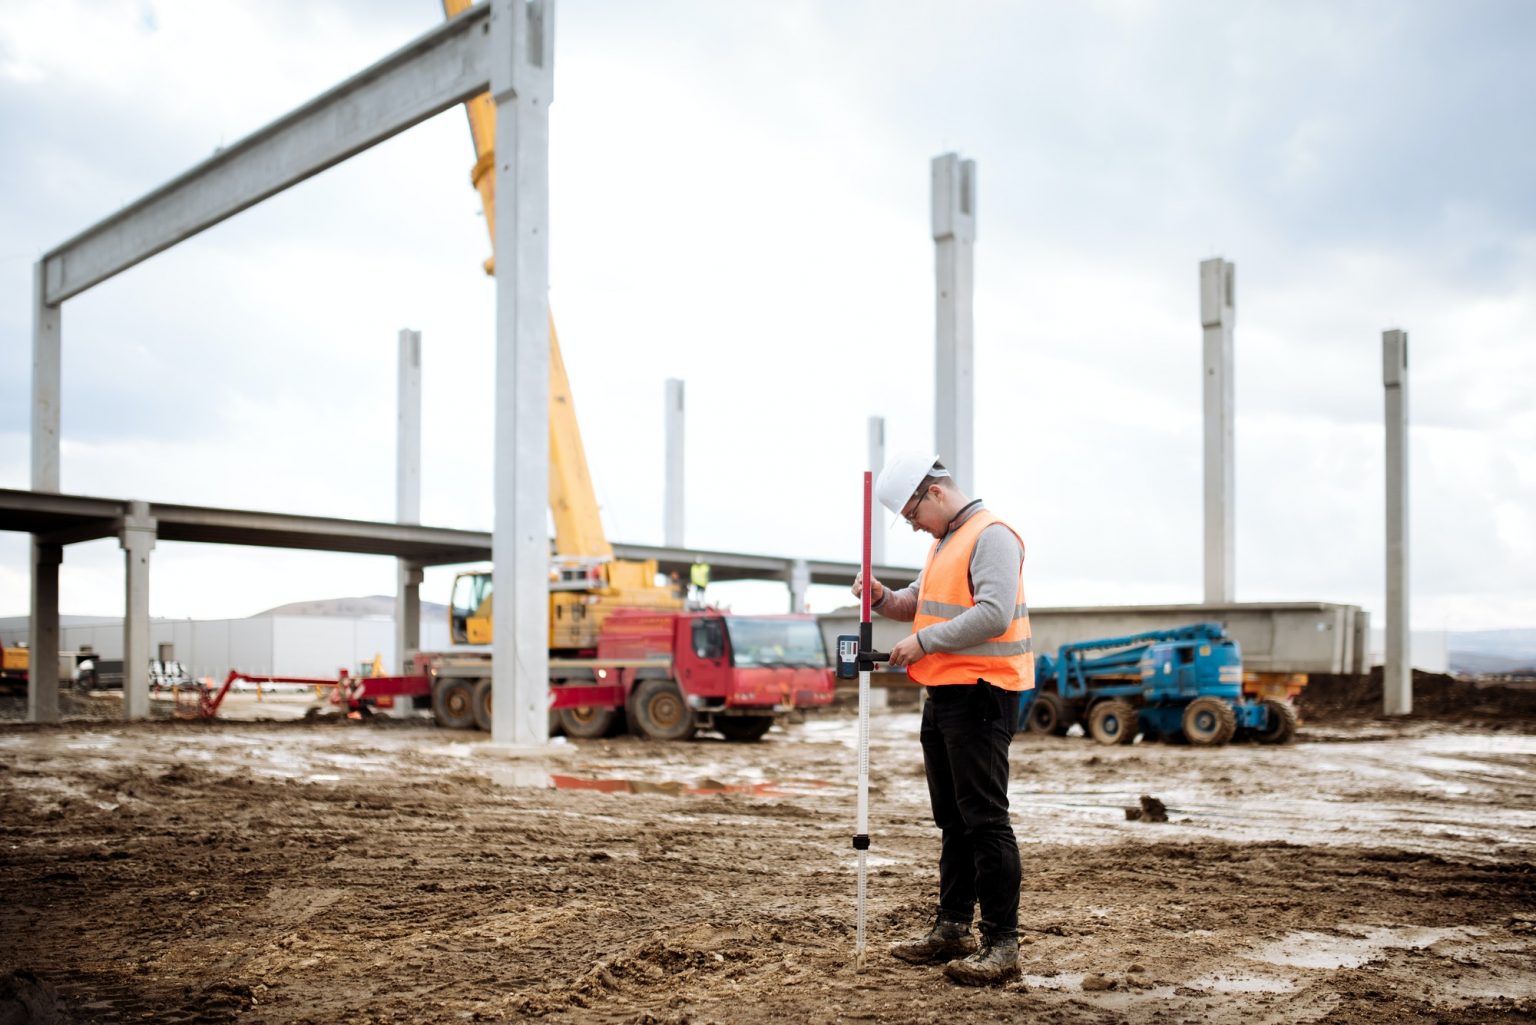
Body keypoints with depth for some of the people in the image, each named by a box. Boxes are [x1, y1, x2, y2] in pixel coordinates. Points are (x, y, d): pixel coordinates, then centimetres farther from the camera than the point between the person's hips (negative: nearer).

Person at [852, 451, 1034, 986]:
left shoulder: (991, 536, -13)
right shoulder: (944, 541, 19)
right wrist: (884, 598, 6)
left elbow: (994, 614, -24)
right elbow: (922, 602, 26)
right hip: (942, 695, 10)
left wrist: (924, 641, -19)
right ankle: (952, 930, 24)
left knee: (985, 819, -9)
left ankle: (1002, 944, -5)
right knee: (953, 820, 15)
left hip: (981, 696, -10)